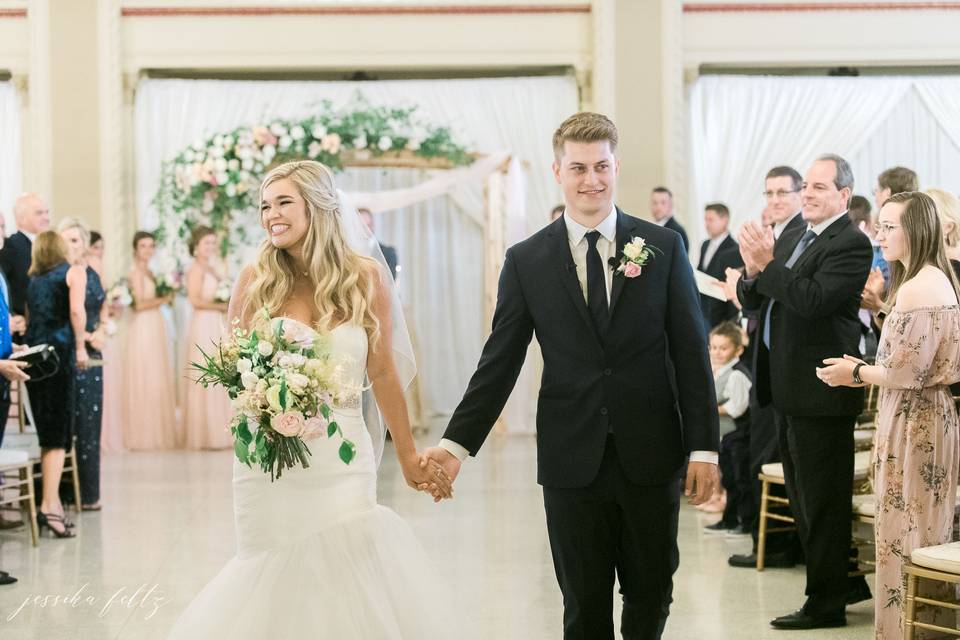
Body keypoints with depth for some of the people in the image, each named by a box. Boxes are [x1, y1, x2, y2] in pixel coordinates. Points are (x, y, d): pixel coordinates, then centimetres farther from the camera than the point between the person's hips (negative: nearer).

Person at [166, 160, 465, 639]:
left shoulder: (366, 277, -1)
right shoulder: (256, 279, -1)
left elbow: (383, 372, 7)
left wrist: (408, 457, 12)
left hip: (342, 461, 0)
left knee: (344, 578, 0)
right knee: (277, 581, 2)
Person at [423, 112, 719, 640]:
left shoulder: (664, 247, 1)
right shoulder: (526, 261, 1)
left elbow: (691, 353, 1)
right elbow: (498, 363, 2)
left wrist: (704, 445, -3)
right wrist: (456, 443, -7)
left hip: (651, 457, 1)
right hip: (572, 462, 0)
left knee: (651, 595, 12)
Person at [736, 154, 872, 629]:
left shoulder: (851, 244, -13)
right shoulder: (792, 237, 13)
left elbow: (813, 301, -25)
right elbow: (751, 300, 10)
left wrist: (767, 265, -23)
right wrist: (753, 272, -10)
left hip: (820, 390, -9)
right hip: (788, 387, 10)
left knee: (822, 498, 0)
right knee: (802, 495, 19)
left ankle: (826, 602, 10)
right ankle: (844, 581, 33)